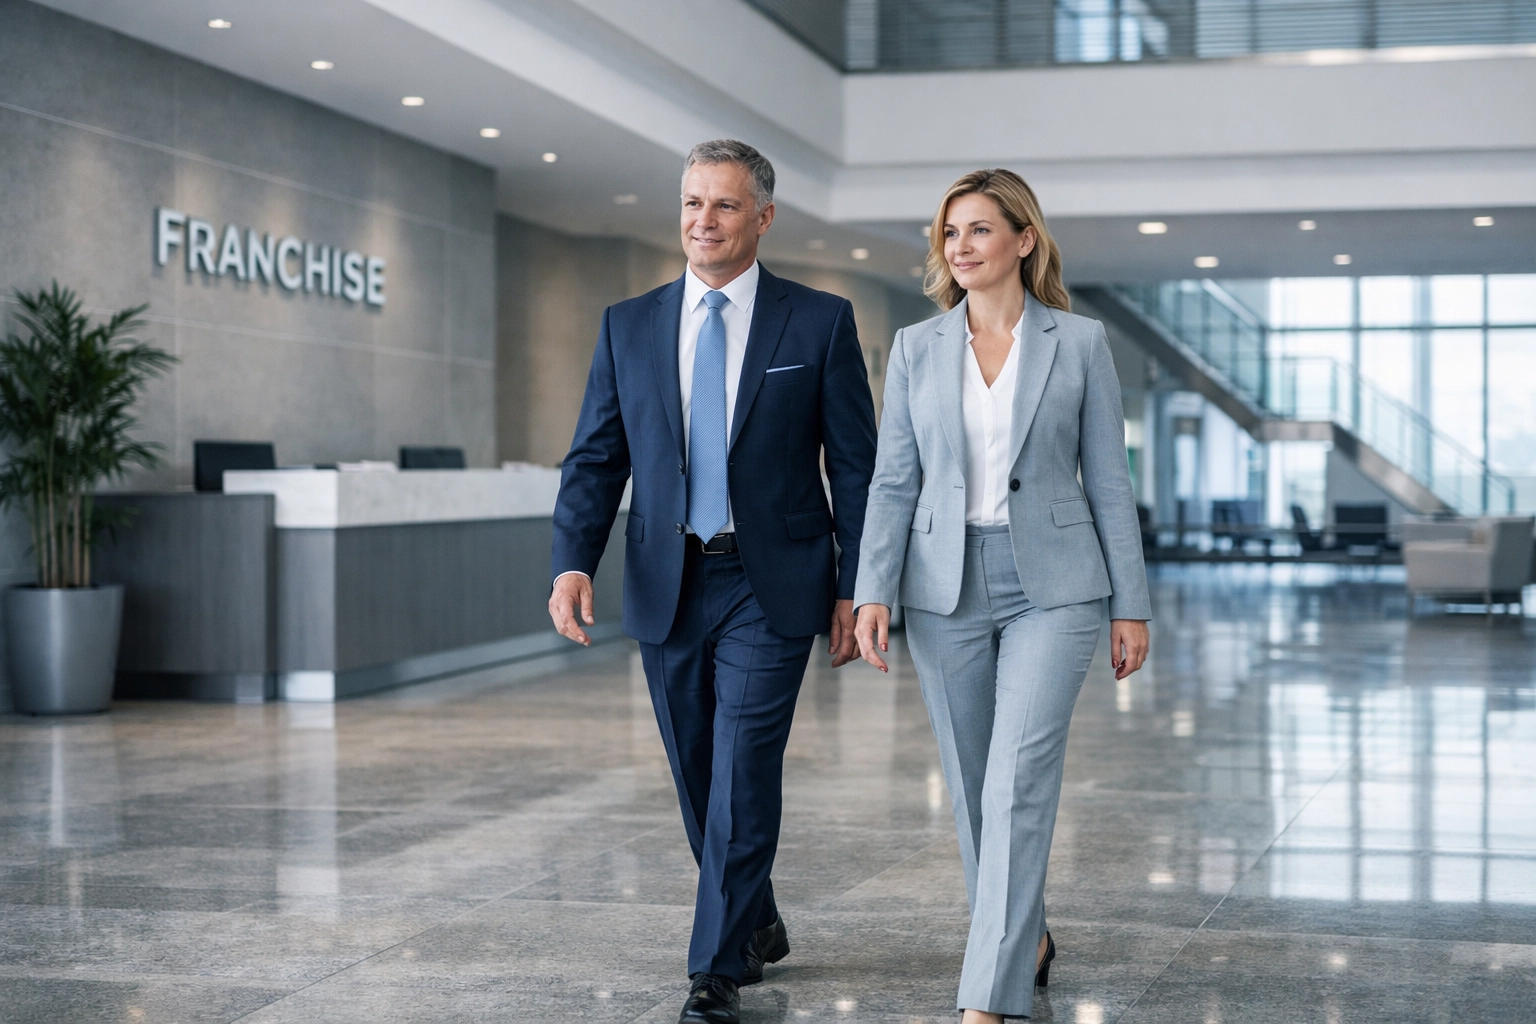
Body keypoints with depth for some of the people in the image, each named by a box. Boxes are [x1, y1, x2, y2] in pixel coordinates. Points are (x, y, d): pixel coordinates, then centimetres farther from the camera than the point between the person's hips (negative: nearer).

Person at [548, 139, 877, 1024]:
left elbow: (857, 465, 0)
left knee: (743, 777, -9)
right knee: (698, 779, 13)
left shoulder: (821, 322, -1)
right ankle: (759, 925, 34)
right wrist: (574, 563, -11)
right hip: (668, 586, 4)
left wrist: (854, 589, -4)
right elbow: (596, 459, 4)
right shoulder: (628, 326, 6)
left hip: (771, 586, -3)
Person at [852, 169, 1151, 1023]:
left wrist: (1132, 605, -1)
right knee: (974, 790, 11)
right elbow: (894, 480, 4)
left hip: (1051, 586, -3)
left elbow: (1109, 479, 1)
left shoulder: (1079, 342, 0)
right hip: (946, 589, 3)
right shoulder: (917, 348, 5)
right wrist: (874, 592, -7)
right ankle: (1027, 938, 33)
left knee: (1018, 784, -12)